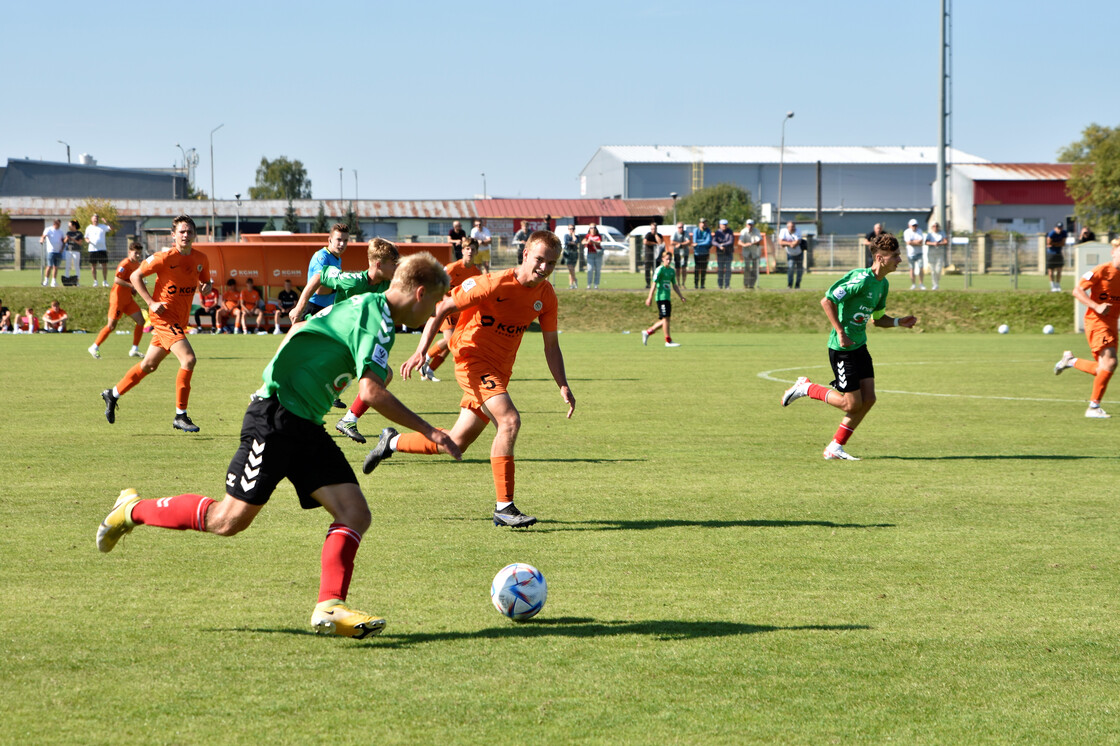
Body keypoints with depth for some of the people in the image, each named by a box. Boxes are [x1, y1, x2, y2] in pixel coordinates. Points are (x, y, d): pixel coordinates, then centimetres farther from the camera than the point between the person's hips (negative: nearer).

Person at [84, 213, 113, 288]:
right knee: (93, 266, 0)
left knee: (104, 265, -2)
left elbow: (111, 229, -3)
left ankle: (105, 281, 5)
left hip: (102, 249, 0)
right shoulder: (89, 228, 10)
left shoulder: (103, 226, 8)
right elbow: (86, 238, 14)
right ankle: (95, 281, 7)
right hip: (92, 249, 0)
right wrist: (87, 241, -9)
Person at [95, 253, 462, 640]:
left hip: (306, 426, 10)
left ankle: (330, 607, -12)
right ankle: (134, 510, 13)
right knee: (229, 520, -6)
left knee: (355, 513, -6)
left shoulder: (365, 308, 15)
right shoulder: (374, 316, -15)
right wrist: (428, 432, -20)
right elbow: (371, 392, -25)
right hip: (275, 417, -10)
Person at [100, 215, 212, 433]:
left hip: (180, 320, 7)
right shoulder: (165, 258, -14)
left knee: (149, 365, 19)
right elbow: (135, 276, -6)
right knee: (189, 358, -22)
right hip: (163, 316, -7)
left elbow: (205, 281, 21)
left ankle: (113, 394, 39)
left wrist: (205, 286, -5)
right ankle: (180, 416, -15)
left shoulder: (201, 259, 4)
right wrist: (151, 303, -15)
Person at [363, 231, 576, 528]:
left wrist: (563, 386, -3)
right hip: (473, 357, -7)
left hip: (499, 371, 7)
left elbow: (551, 345, 9)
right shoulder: (495, 284, -19)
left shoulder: (546, 295, 0)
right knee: (509, 420, -27)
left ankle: (392, 442, 34)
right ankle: (504, 506, -23)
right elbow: (443, 307, -13)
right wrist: (421, 350, -20)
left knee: (456, 443, 11)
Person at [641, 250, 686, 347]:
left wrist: (681, 296, 18)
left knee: (664, 321, 9)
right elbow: (654, 284, -11)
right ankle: (668, 341, -5)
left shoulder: (672, 271, 15)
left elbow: (674, 285, 22)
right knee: (665, 318, -8)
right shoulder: (660, 270, -8)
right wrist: (650, 297, -14)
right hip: (661, 297, -8)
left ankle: (647, 332, 21)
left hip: (668, 298, 8)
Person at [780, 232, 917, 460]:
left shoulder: (882, 285, 9)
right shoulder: (862, 279, -20)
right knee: (852, 404, -6)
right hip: (842, 348, -9)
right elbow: (827, 301, -23)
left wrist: (899, 321, 3)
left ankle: (835, 448, 11)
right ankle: (806, 388, 14)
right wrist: (841, 332, -24)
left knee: (868, 398, 1)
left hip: (860, 347, 9)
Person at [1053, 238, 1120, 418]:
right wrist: (1096, 307, -23)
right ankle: (1093, 407, -12)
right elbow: (1077, 291, -12)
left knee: (1103, 370, 6)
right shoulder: (1102, 271, -12)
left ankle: (1070, 360, 31)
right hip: (1096, 322, -7)